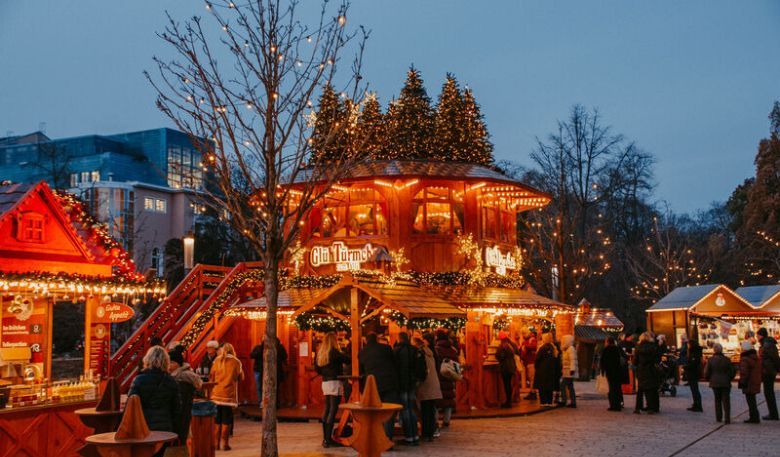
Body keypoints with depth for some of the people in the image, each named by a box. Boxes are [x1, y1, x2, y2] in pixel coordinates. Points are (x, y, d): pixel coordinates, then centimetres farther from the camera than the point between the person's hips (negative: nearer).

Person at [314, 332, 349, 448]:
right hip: (335, 382, -8)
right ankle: (328, 439, -10)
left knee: (327, 410, 13)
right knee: (333, 411, -7)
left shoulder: (320, 353, 9)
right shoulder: (334, 352, -14)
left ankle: (325, 438, 17)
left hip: (325, 383, 8)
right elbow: (347, 360, -15)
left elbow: (317, 369, 15)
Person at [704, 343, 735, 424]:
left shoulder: (710, 360, -7)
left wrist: (709, 379, 15)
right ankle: (727, 419, -6)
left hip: (715, 383, 1)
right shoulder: (726, 359, -5)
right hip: (725, 383, 0)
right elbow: (733, 371, 0)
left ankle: (718, 418, 16)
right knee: (726, 401, 2)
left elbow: (706, 372, -4)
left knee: (717, 400, 15)